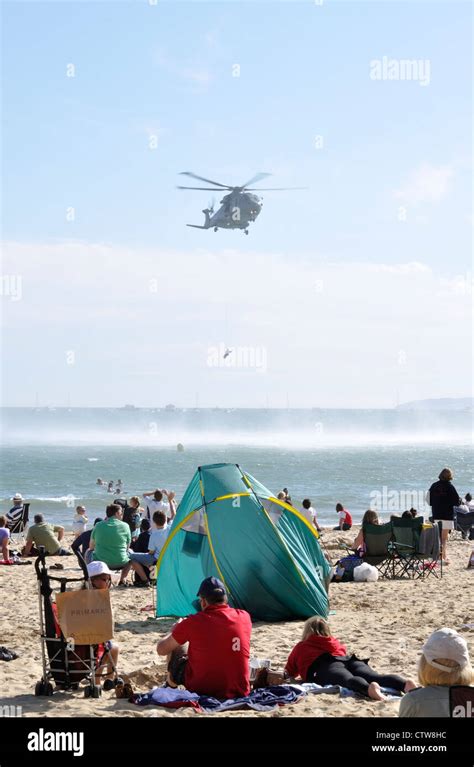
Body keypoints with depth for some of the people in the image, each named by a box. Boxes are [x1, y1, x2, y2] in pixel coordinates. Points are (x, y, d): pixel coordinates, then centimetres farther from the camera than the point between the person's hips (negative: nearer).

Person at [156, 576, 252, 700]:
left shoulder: (193, 623, -12)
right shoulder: (244, 617, -4)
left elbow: (161, 650, 1)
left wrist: (174, 631, 22)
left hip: (201, 691, -2)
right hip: (239, 692, 2)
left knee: (176, 647, 21)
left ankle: (170, 687, 38)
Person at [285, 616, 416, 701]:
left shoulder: (300, 647, 31)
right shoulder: (334, 641, 41)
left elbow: (289, 673, 38)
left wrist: (300, 673, 62)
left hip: (324, 666, -4)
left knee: (349, 680, -35)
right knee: (375, 677, -20)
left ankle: (369, 688, -71)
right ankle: (405, 684, -51)